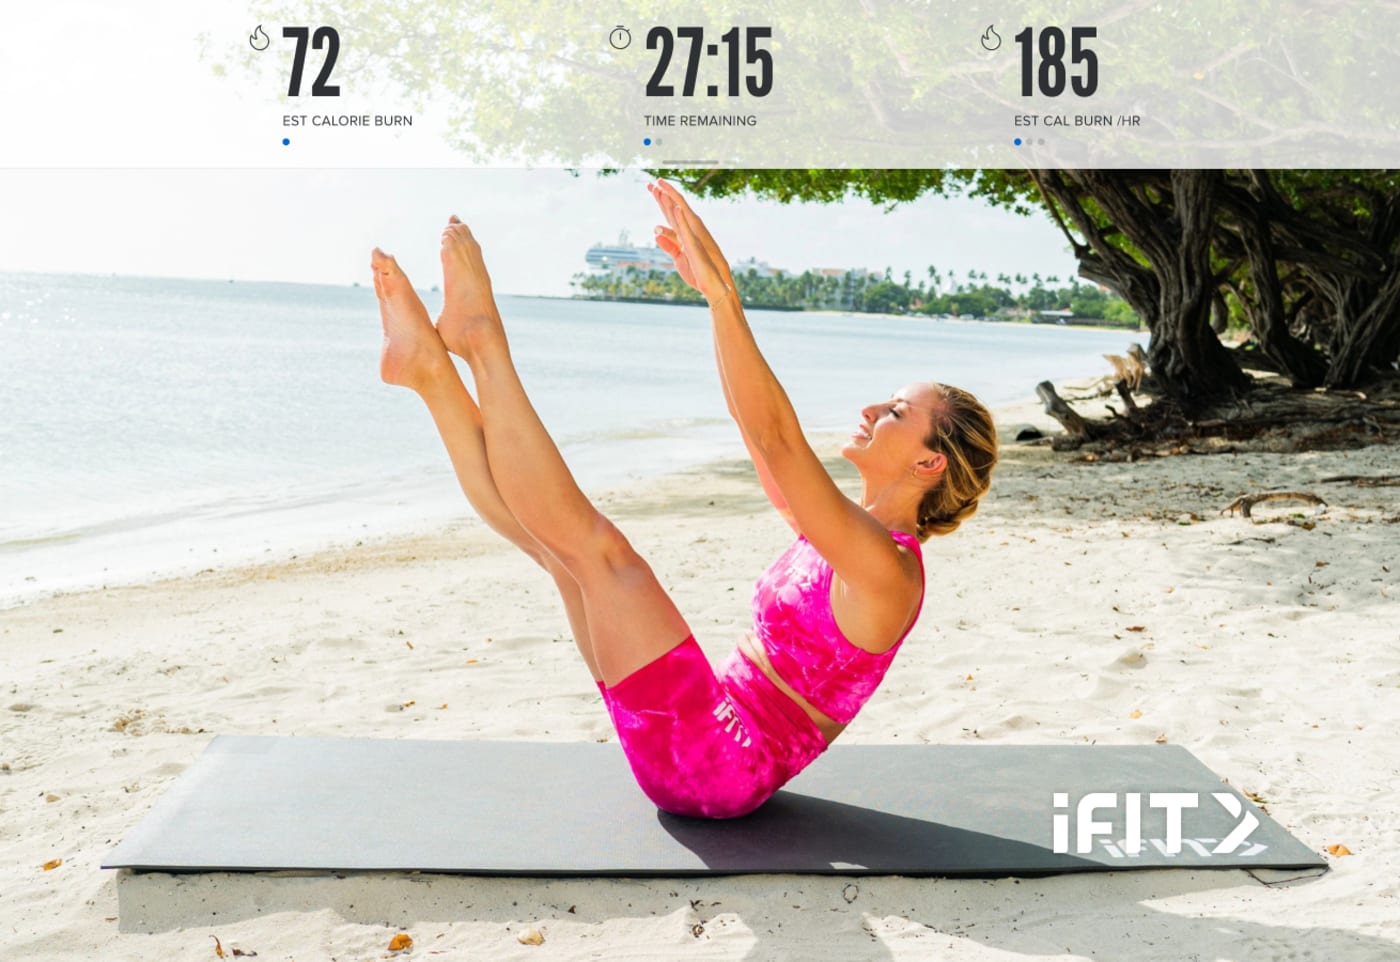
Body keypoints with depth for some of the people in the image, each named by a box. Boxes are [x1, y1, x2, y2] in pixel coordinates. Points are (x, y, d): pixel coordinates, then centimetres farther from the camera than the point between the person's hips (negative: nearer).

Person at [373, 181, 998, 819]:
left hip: (717, 767, -8)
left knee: (595, 543, -16)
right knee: (559, 537, -1)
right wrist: (712, 289, 4)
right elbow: (751, 419, 11)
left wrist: (723, 295, -31)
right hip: (718, 734, 8)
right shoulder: (848, 534, 10)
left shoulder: (885, 567, -17)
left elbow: (775, 434, -28)